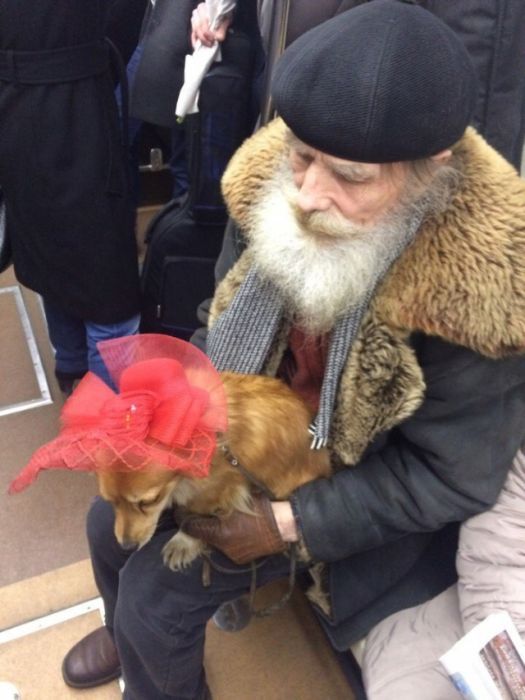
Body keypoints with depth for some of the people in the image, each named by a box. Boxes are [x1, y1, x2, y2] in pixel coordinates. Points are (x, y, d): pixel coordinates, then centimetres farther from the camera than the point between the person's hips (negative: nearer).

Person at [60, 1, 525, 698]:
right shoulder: (275, 181, -16)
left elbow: (449, 477, -22)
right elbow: (229, 315, 1)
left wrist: (289, 524, -21)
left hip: (348, 482, -5)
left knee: (155, 593, -4)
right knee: (111, 522, 15)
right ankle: (132, 637, 51)